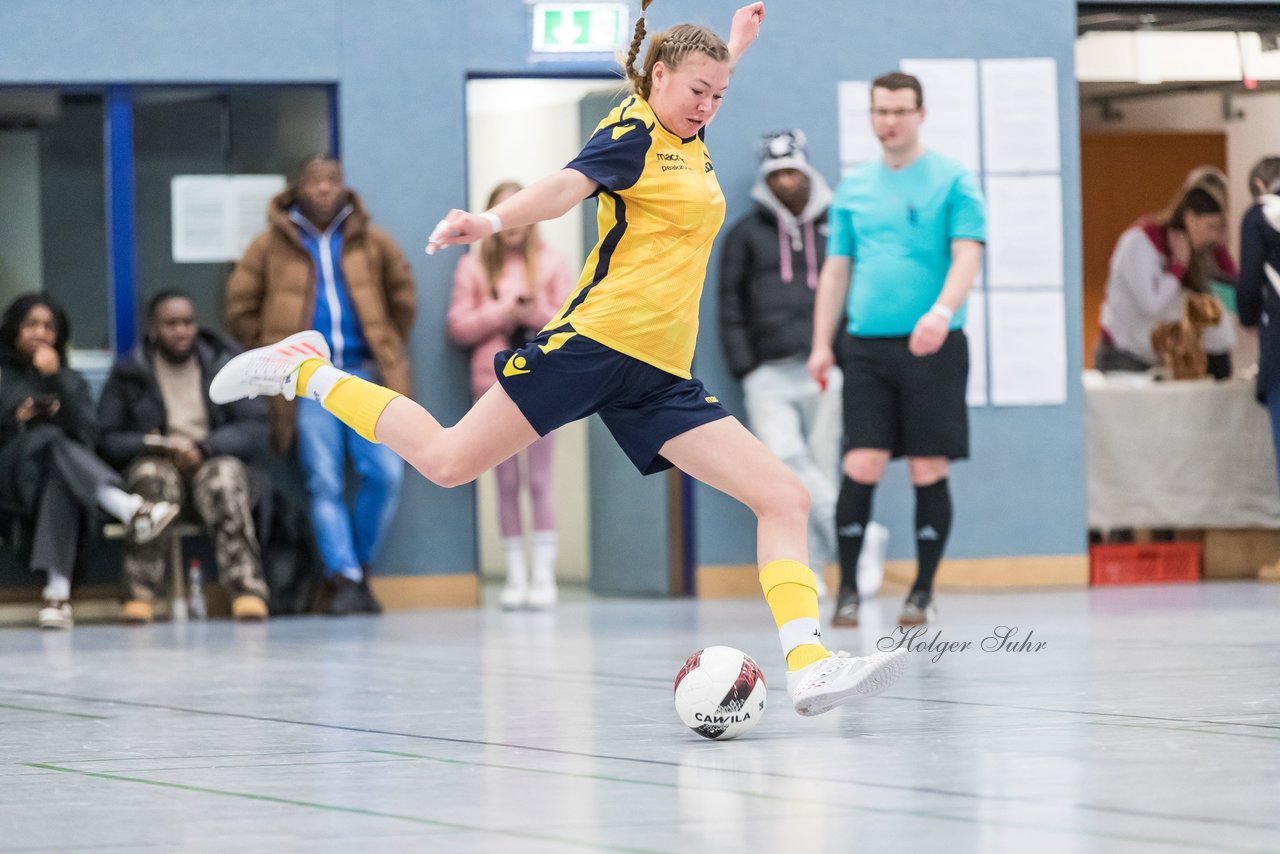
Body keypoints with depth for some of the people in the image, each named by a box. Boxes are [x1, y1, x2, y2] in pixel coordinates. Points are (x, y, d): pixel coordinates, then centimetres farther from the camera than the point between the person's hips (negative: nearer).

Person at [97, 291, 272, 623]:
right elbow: (105, 439, 2)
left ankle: (247, 592, -47)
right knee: (152, 476, -38)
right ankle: (139, 594, -42)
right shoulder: (128, 373, 7)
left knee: (224, 477, -37)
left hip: (213, 461, 0)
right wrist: (153, 444, -17)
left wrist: (203, 449, -17)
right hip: (156, 461, 0)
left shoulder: (226, 365, 8)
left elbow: (255, 430, 0)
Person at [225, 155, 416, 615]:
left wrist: (390, 349, 14)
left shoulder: (370, 242, 10)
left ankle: (360, 565, 7)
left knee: (385, 473, -10)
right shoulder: (271, 245, 5)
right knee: (325, 485, -5)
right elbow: (240, 308, 9)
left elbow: (402, 296, 20)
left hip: (366, 372, 1)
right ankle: (345, 579, -5)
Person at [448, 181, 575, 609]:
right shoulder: (473, 267, 6)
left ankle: (544, 575, 1)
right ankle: (516, 577, 7)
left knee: (539, 480, -1)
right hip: (494, 383, 1)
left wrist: (536, 313, -16)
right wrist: (504, 311, -11)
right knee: (507, 482, 4)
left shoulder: (550, 263, 5)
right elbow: (459, 325, -1)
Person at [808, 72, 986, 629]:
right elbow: (836, 269, 17)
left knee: (929, 470, -1)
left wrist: (941, 312, -26)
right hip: (867, 347, 3)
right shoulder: (853, 187, 14)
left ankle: (923, 591, 10)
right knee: (862, 465, -6)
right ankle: (848, 589, 2)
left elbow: (967, 256, -8)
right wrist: (821, 344, 9)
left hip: (933, 347, -3)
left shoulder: (952, 180, 1)